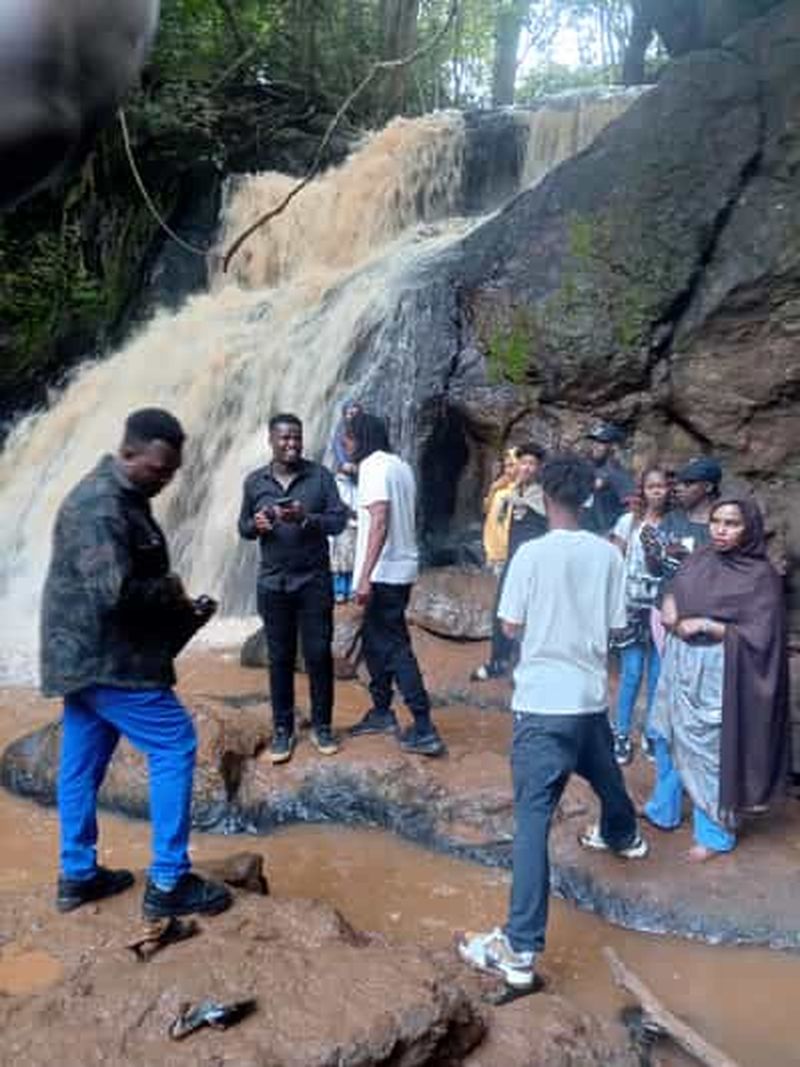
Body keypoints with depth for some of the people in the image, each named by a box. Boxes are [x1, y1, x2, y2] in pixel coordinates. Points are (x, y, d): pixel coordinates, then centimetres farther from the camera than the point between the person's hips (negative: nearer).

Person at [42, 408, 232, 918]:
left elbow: (137, 578, 20)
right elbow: (114, 592, -31)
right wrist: (171, 591, -14)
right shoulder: (100, 506, -21)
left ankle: (78, 875, 29)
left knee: (82, 764, 16)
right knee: (175, 746, -4)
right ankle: (168, 883, 3)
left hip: (85, 655, 10)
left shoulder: (122, 498, 13)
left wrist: (182, 609, 5)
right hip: (105, 659, -10)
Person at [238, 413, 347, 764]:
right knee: (280, 658, 7)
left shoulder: (320, 476, -2)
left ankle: (322, 727, 17)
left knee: (319, 654, 3)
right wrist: (256, 525, -12)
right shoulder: (254, 481, 4)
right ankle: (282, 730, 17)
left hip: (314, 581, -1)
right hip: (273, 583, 1)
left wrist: (306, 518, -24)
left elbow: (339, 521, -6)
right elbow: (243, 528, 11)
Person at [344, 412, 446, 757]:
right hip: (401, 569, 10)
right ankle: (381, 712, 27)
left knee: (393, 647, -6)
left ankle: (424, 729, -5)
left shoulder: (374, 467, -14)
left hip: (384, 573, -10)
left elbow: (380, 522, -24)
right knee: (375, 639, 18)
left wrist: (365, 577, -27)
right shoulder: (400, 465, 14)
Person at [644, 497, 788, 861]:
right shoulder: (701, 558, 4)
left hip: (715, 674, -6)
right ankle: (663, 810, 36)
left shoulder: (761, 576, -13)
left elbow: (758, 637, -16)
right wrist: (669, 604, -6)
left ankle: (715, 833, 20)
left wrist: (705, 625, -21)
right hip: (679, 664, 6)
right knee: (671, 739, 18)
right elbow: (673, 590, 17)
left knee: (709, 751, 3)